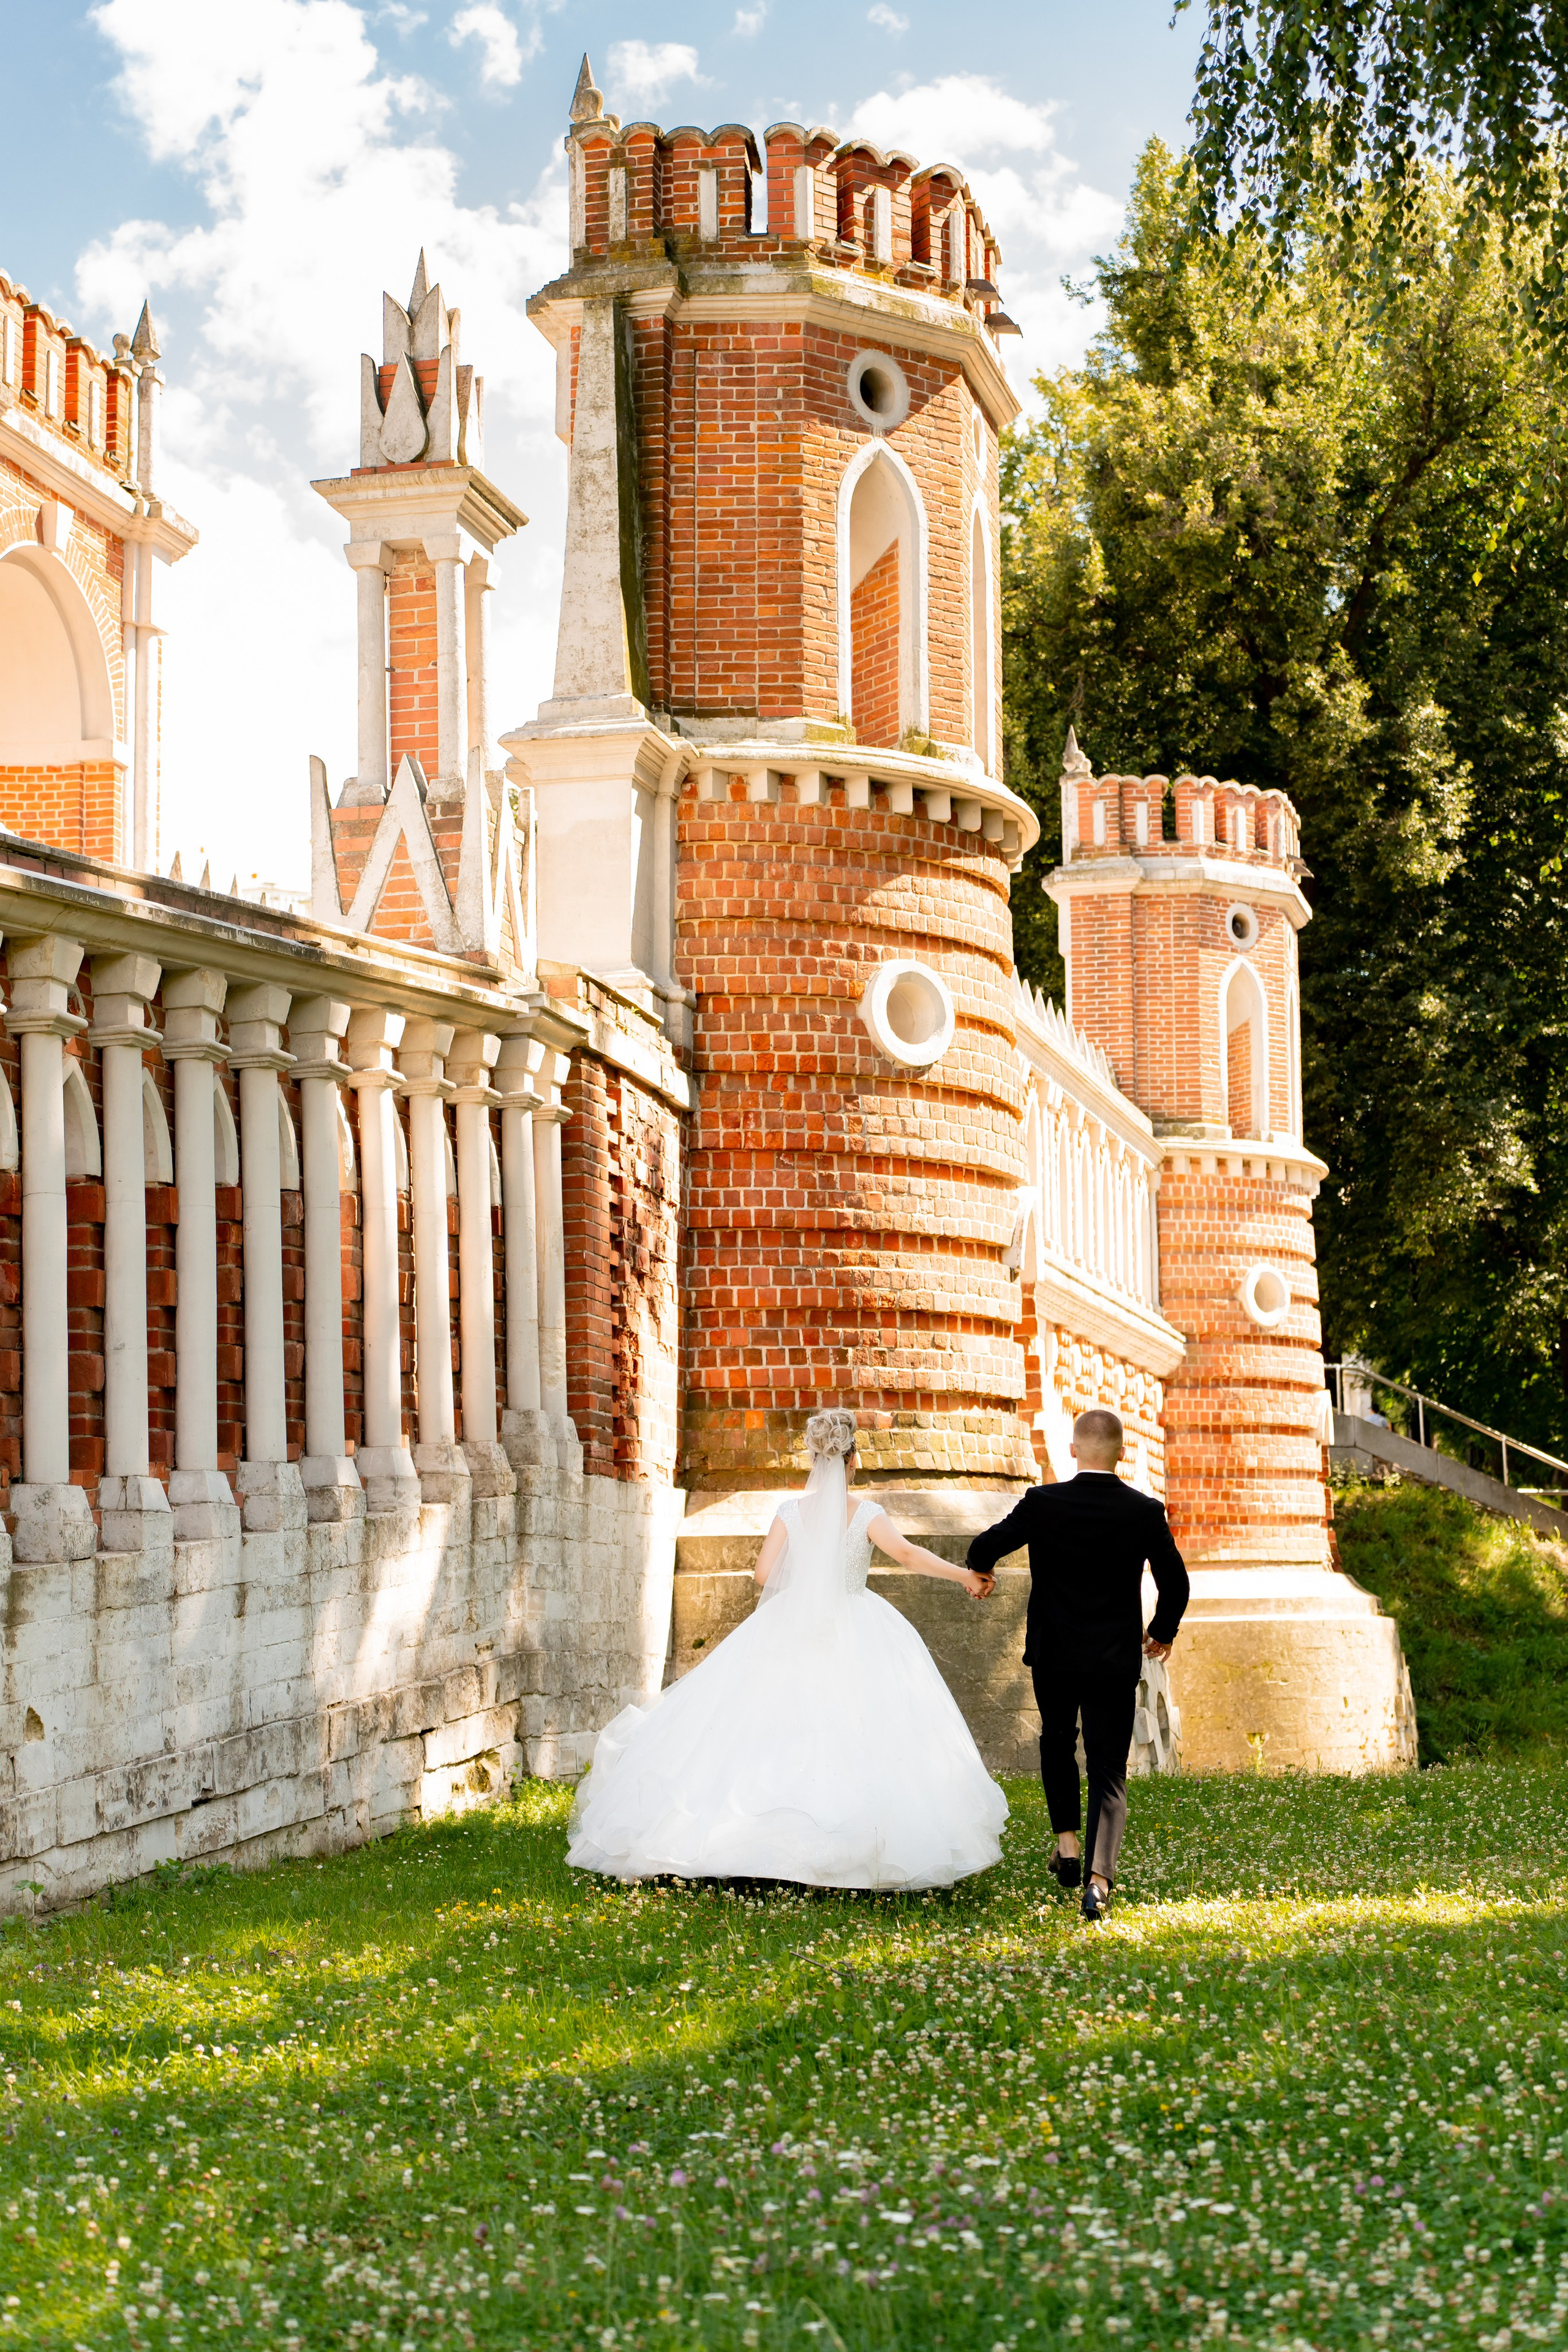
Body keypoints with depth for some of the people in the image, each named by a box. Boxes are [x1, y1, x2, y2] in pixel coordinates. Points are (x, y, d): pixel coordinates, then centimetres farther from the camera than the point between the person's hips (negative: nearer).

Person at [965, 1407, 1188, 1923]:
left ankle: (1067, 1842, 22)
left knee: (1057, 1743, 28)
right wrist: (1163, 1631, 21)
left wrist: (982, 1573, 18)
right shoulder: (1147, 1512, -7)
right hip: (1117, 1662, 0)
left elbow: (983, 1549, -6)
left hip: (1054, 1655, 0)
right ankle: (1098, 1878, -11)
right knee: (1109, 1772, 5)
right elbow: (1175, 1585, 2)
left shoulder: (1042, 1504, -12)